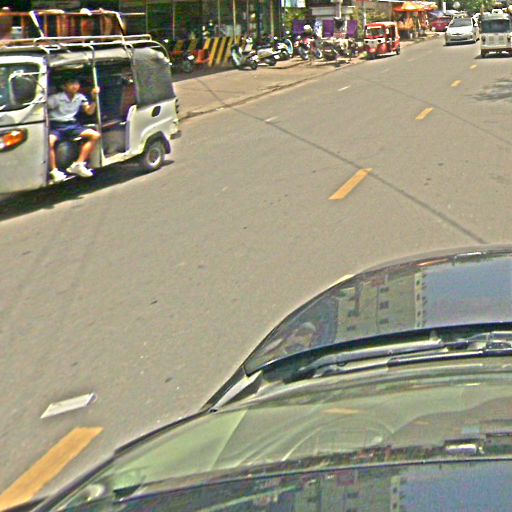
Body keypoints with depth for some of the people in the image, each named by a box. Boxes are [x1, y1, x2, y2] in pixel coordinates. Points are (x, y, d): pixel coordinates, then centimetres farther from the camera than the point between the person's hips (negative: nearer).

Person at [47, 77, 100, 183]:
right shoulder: (56, 98, -5)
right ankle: (54, 171, -25)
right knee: (49, 142, -38)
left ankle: (78, 165, -13)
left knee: (95, 135, -12)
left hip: (72, 125, 5)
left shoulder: (80, 97, 13)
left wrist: (94, 98, -3)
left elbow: (89, 111, 10)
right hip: (56, 126, -5)